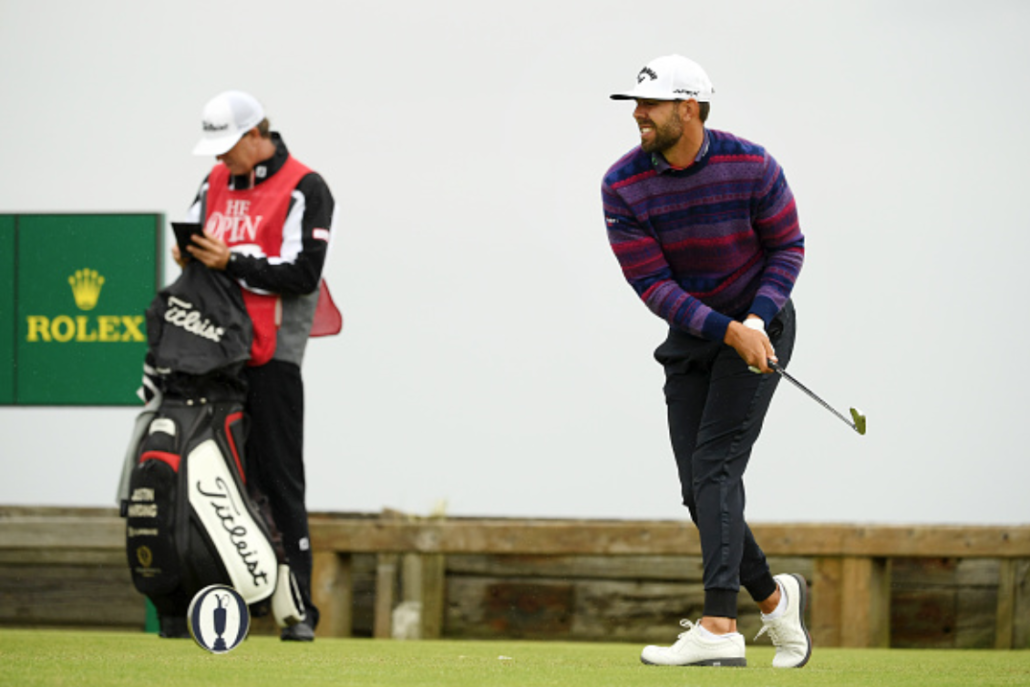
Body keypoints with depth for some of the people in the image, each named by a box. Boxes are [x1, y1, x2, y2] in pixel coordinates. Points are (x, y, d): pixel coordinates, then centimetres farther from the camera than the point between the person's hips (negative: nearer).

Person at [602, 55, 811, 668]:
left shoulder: (750, 167, -16)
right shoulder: (623, 186, -11)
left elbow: (788, 248, -4)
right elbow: (652, 283, -14)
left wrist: (756, 322, -20)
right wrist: (729, 334, -24)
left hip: (759, 324, -4)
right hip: (691, 336, 4)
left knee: (714, 467, -18)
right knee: (699, 488, 0)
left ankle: (720, 628, -26)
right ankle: (773, 597, 23)